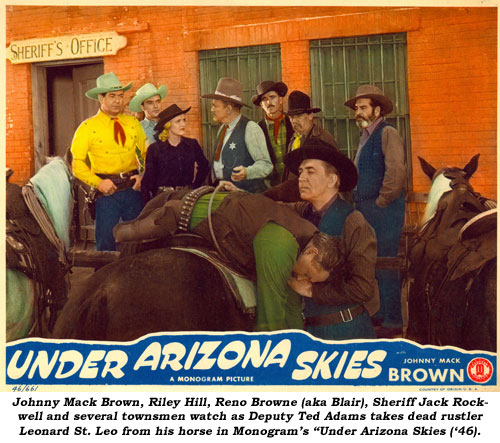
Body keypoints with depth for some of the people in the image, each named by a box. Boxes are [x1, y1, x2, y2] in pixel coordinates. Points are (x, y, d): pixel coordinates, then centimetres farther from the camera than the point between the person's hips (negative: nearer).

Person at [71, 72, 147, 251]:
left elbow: (146, 153, 16)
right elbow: (77, 163, -5)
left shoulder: (132, 123, 9)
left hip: (132, 189, 3)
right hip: (107, 191, -3)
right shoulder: (88, 127, -2)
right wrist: (98, 183, -16)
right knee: (106, 242, -1)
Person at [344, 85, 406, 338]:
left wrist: (380, 202, -14)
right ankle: (379, 314, 23)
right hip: (365, 208, 9)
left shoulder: (388, 134, -10)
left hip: (384, 210, -9)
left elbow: (396, 172, -20)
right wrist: (360, 202, 13)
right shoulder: (365, 136, 17)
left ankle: (393, 322, 1)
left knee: (385, 266, -6)